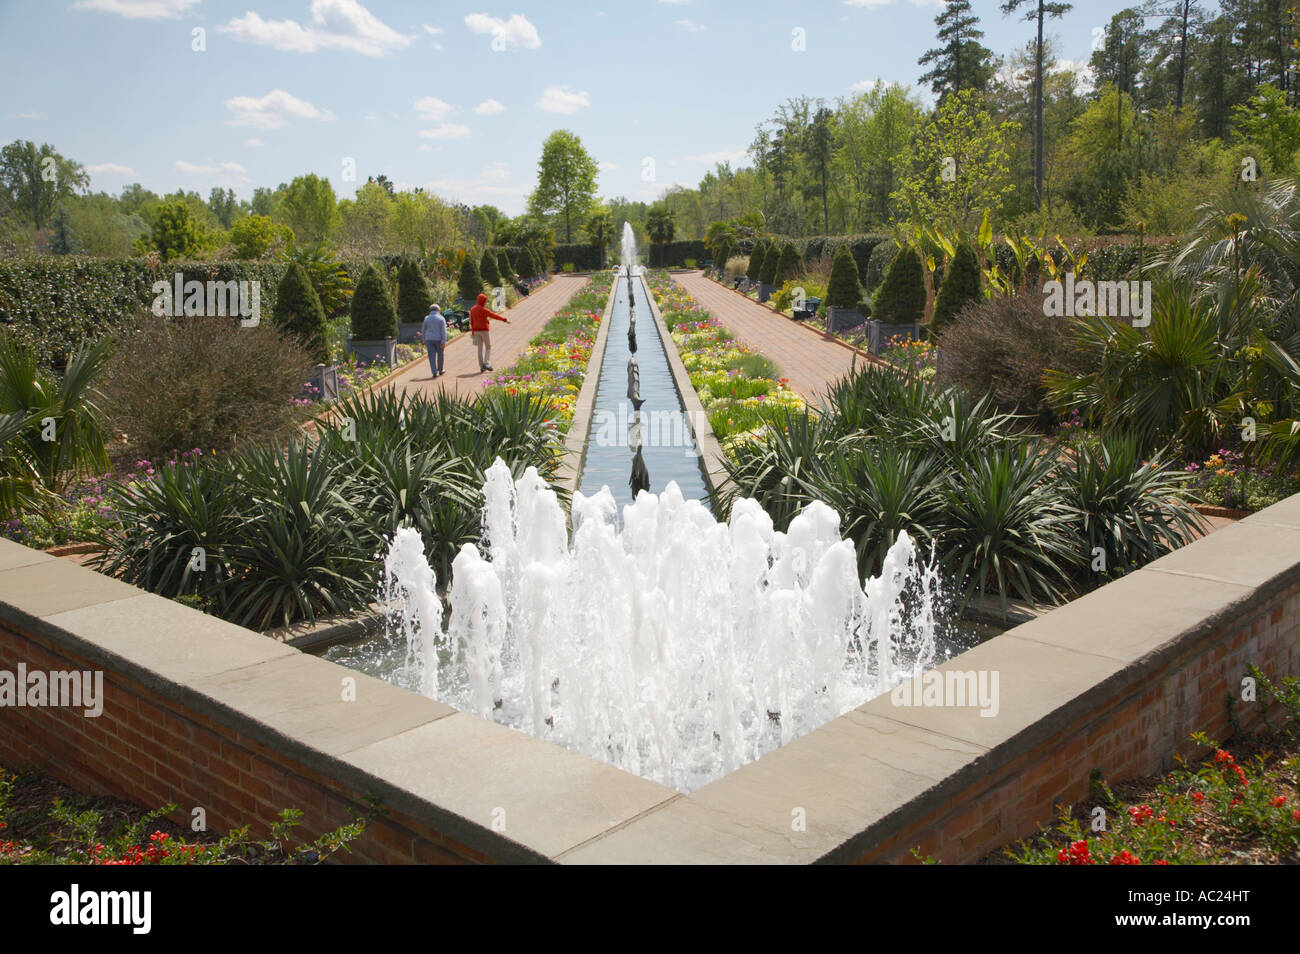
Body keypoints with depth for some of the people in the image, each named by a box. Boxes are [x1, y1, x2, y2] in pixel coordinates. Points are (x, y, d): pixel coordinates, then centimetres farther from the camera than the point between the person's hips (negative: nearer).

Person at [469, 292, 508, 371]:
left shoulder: (472, 309, 7)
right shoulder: (484, 310, -15)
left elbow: (472, 322, 11)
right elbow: (494, 315, -19)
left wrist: (473, 332, 17)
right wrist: (505, 320, -17)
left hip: (476, 331, 6)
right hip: (484, 330, -6)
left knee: (480, 349, 7)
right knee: (488, 347, 5)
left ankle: (482, 367, 6)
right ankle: (486, 363, -11)